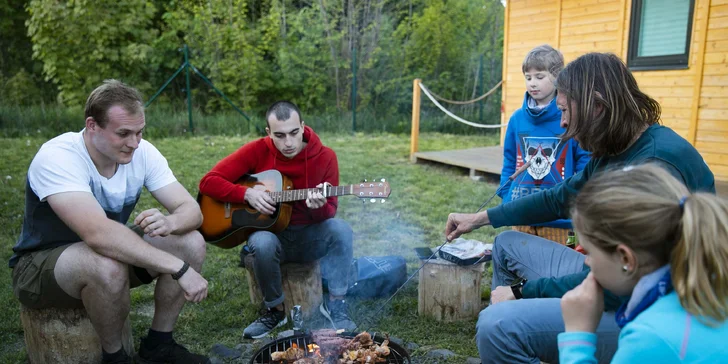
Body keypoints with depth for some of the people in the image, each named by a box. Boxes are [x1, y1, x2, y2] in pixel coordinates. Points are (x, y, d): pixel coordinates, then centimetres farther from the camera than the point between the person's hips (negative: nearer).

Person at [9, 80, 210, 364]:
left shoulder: (142, 152, -13)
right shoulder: (57, 157, -30)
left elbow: (192, 210, -15)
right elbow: (98, 234, -43)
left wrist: (169, 223, -39)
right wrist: (179, 267, -44)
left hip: (107, 251, 6)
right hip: (42, 266, -6)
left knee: (192, 243, -15)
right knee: (109, 265, -38)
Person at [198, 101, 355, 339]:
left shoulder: (325, 157, -10)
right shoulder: (257, 151, -10)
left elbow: (330, 212, -9)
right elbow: (208, 182, -10)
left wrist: (320, 206, -33)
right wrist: (248, 194, -24)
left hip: (310, 237, 1)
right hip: (271, 233, 0)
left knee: (340, 229, -30)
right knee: (262, 243, -35)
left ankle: (336, 303, -13)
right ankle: (275, 309, -8)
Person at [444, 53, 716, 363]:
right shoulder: (611, 153, 5)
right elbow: (557, 199, 20)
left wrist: (523, 291, -17)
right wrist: (480, 218, 21)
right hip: (610, 279, 10)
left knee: (499, 325, -30)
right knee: (506, 244, 19)